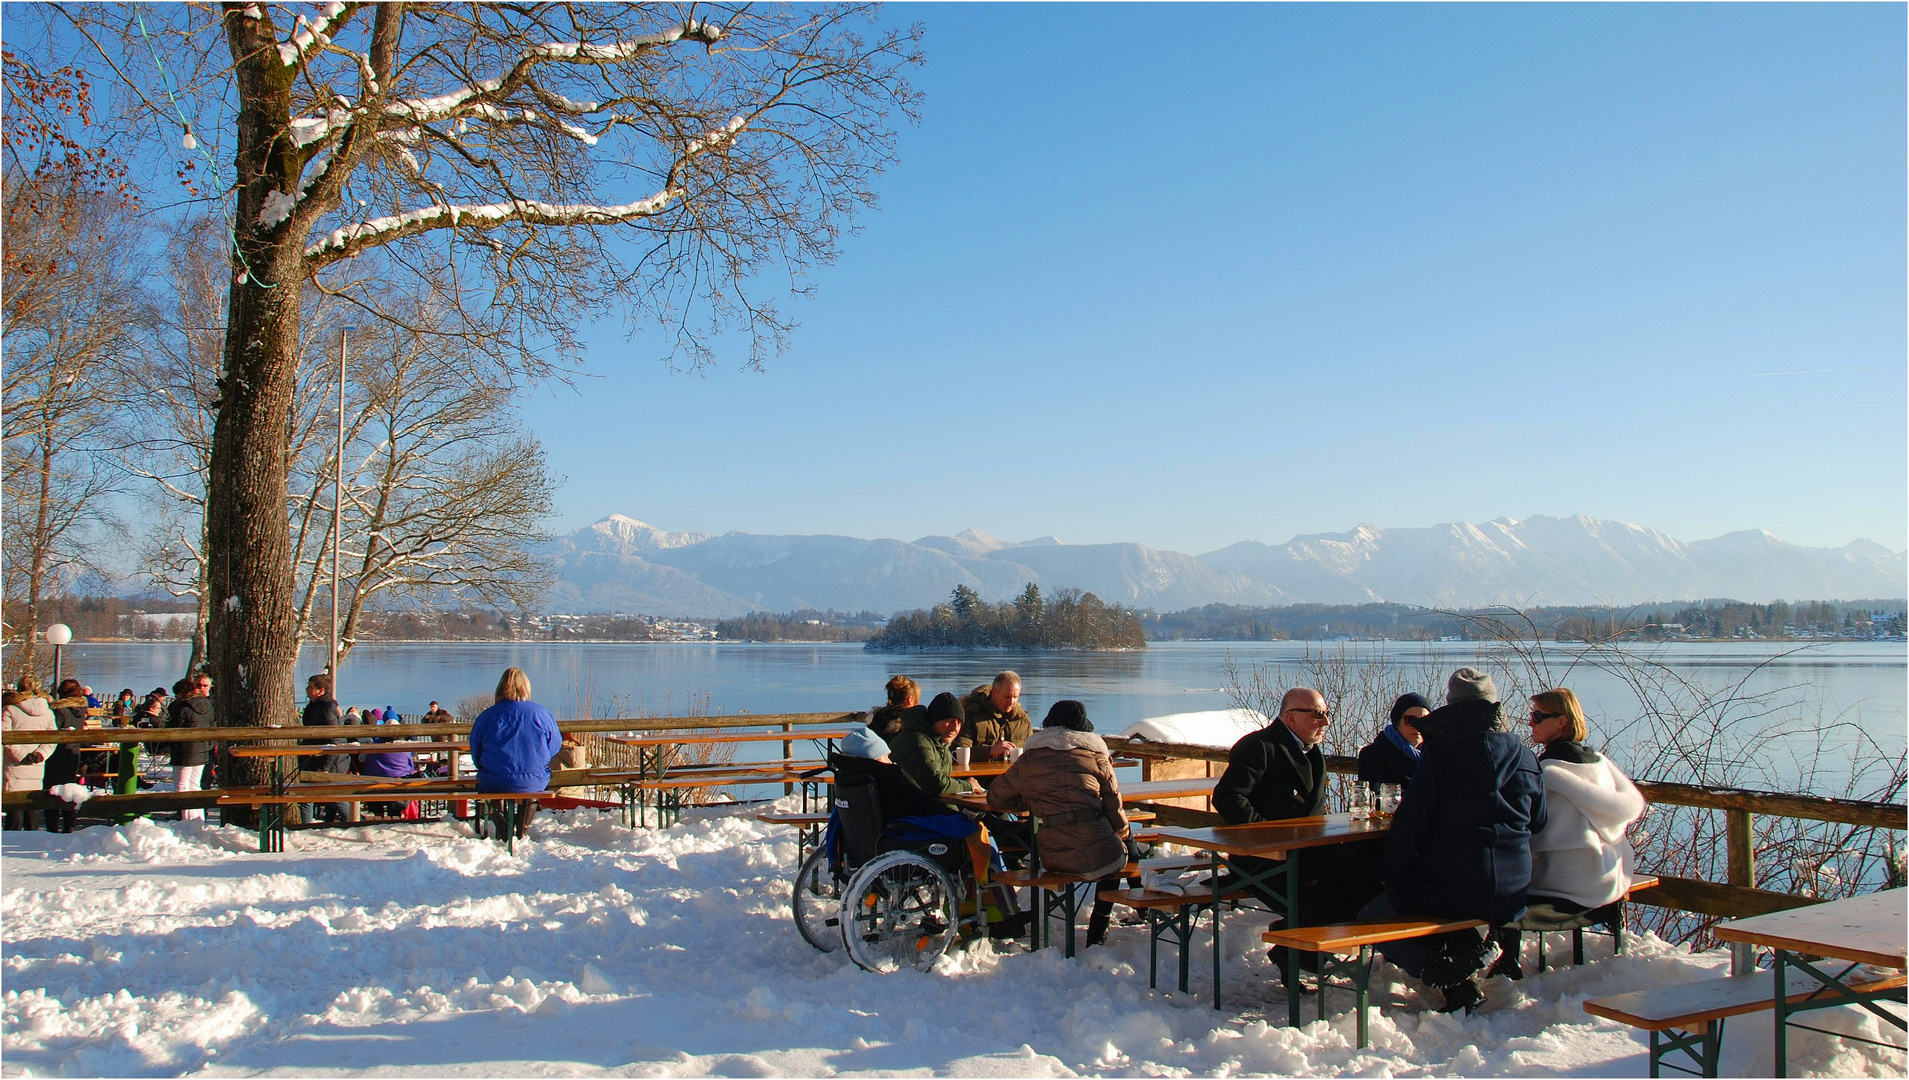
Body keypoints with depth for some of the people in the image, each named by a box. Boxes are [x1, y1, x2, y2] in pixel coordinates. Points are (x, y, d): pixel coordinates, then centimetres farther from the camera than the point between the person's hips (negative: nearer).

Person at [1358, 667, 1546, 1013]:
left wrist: (1394, 878, 2)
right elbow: (1536, 825, 12)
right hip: (1511, 898, 6)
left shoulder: (1438, 752, -11)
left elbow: (1410, 824, -11)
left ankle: (1458, 984, -8)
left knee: (1372, 918, 14)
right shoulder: (1525, 757, 3)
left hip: (1451, 889, -6)